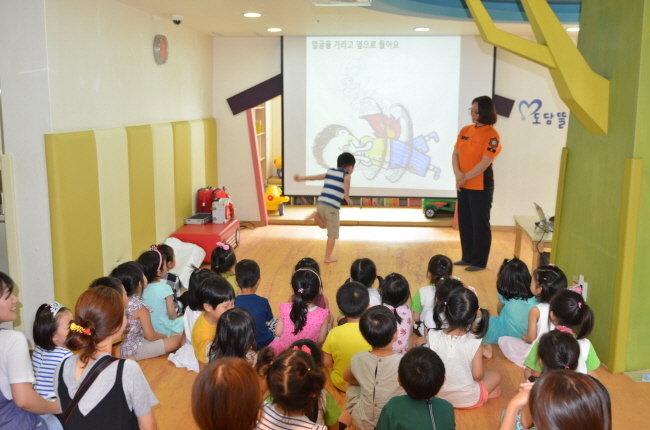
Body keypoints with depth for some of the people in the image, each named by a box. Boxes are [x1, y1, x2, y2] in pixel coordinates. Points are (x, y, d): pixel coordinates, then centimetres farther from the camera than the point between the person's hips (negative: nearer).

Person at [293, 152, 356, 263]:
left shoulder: (330, 172, 18)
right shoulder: (345, 174, 1)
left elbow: (316, 177, 22)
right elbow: (346, 180, -21)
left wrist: (301, 178, 33)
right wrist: (347, 196, -17)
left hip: (320, 203, 6)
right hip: (332, 207, -6)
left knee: (323, 225, 29)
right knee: (332, 234, 7)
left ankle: (316, 215, 0)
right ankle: (328, 257, 8)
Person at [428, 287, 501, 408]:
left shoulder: (433, 336, -21)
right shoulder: (474, 342, -26)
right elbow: (477, 375, -18)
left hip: (439, 396, -1)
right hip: (469, 400, 2)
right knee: (495, 375, 27)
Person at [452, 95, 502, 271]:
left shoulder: (491, 135, -12)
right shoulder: (465, 130, 8)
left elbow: (485, 163, -17)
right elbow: (456, 153, 5)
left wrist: (465, 177, -15)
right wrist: (458, 174, -11)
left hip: (481, 186, -7)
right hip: (463, 185, 7)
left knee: (480, 224, 2)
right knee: (464, 222, 13)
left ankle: (479, 262, 13)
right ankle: (468, 257, 27)